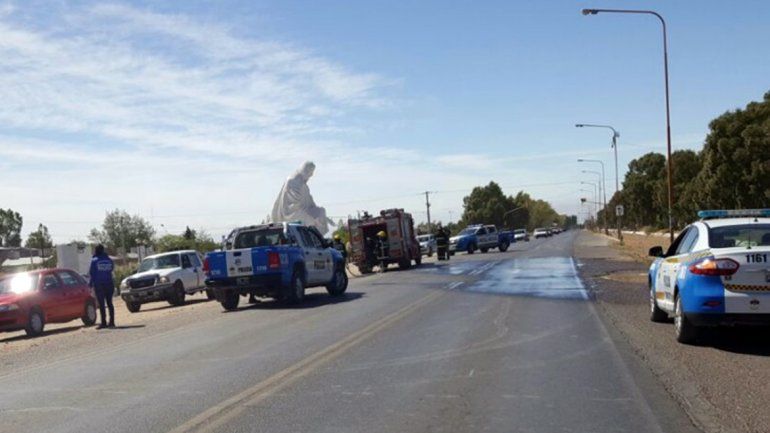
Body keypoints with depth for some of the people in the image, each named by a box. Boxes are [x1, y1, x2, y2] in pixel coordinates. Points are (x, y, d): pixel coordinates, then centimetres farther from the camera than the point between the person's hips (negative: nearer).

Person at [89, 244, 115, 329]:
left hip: (99, 284, -4)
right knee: (109, 303, 8)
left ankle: (104, 323, -5)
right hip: (109, 284, 4)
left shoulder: (94, 260, -6)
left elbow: (91, 273, -5)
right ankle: (112, 322, 6)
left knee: (101, 304, -3)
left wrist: (90, 284, 4)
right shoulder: (109, 260, 5)